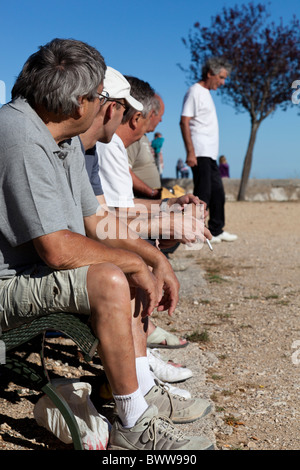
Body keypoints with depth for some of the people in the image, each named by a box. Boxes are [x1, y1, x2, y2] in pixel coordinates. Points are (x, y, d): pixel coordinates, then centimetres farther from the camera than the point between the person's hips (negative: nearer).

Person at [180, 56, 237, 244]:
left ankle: (216, 231, 22)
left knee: (217, 192, 13)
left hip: (210, 153, 10)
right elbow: (184, 122, -16)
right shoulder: (195, 91, -9)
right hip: (200, 153, -10)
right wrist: (190, 152, -22)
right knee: (203, 193, -9)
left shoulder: (207, 93, 20)